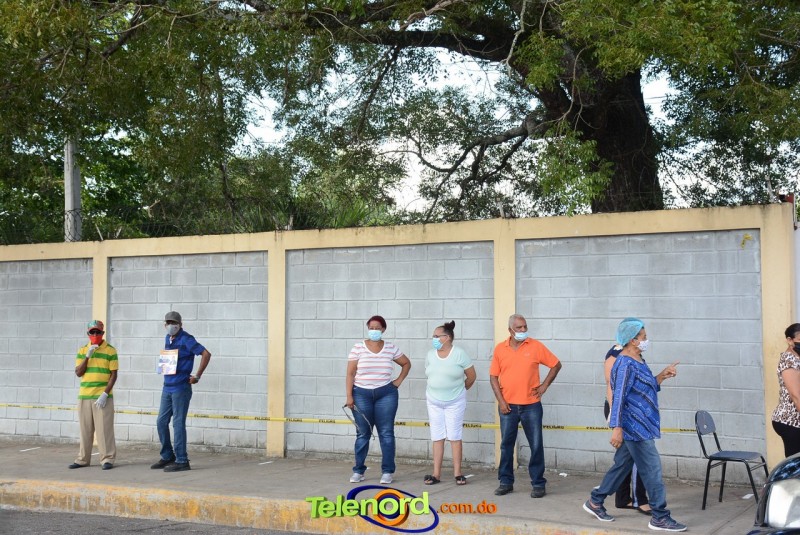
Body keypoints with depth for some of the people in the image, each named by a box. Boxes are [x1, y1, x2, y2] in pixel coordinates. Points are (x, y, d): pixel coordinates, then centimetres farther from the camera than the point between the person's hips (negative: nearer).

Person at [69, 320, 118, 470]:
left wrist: (105, 394, -13)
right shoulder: (82, 351, 10)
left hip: (103, 396, -4)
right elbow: (78, 373, 3)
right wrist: (88, 356, -9)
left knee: (104, 429, -4)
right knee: (85, 429, 9)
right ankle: (83, 459, 17)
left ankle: (107, 459, 2)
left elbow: (114, 375, -4)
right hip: (84, 396, 4)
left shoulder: (110, 350, -1)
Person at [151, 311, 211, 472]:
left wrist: (197, 376, -16)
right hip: (167, 387, 8)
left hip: (181, 388, -8)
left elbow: (206, 354, -19)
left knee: (178, 423, -6)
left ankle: (182, 461, 1)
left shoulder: (186, 339, -12)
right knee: (161, 422, 10)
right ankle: (167, 457, 21)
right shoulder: (167, 339, 13)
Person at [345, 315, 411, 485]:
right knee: (362, 434, 5)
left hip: (386, 394, 1)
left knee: (386, 433, 1)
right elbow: (350, 374, -2)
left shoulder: (391, 348, 3)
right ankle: (358, 471, 14)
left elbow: (406, 363, 18)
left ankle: (387, 471, 8)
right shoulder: (358, 348, -1)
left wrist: (399, 381, 8)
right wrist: (349, 396, -8)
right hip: (362, 394, -1)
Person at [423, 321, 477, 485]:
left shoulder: (459, 354, -11)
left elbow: (471, 376, -3)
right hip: (434, 401, 4)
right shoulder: (430, 354, 2)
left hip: (454, 402, -4)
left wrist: (460, 390, 9)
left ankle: (458, 473, 5)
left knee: (454, 437, -1)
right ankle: (436, 474, 7)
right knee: (437, 437, 5)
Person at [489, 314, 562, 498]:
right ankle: (506, 482, 20)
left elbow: (556, 365, 7)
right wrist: (501, 400, -3)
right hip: (508, 406, 2)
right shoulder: (500, 349, 2)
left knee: (536, 446, 2)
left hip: (531, 406, -1)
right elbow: (493, 377, 5)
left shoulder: (536, 346, -2)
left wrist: (545, 385, 0)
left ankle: (538, 484, 11)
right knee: (506, 445, 8)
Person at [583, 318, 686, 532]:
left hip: (639, 426, 10)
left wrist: (663, 375, 9)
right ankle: (660, 517, 2)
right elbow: (619, 397, -22)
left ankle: (595, 502, 27)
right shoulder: (626, 365, -18)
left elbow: (648, 387, 24)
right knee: (652, 471, -5)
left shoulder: (638, 361, 13)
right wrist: (617, 428, -25)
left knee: (622, 465, 16)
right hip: (635, 427, -10)